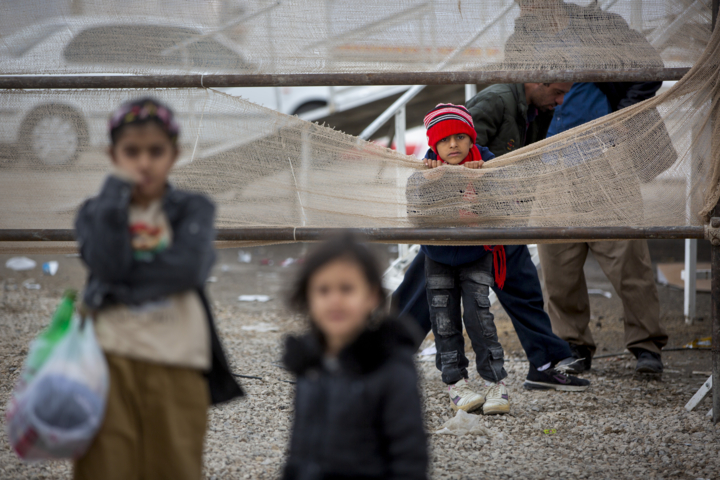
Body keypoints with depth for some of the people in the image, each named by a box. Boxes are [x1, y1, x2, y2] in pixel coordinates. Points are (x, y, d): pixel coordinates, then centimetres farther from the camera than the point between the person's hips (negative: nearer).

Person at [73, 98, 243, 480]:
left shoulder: (193, 210, 10)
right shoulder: (97, 212, 12)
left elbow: (189, 268, -9)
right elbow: (107, 264, -9)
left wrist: (124, 280, -10)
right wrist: (117, 195, -4)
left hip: (177, 365, 0)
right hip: (111, 358, 0)